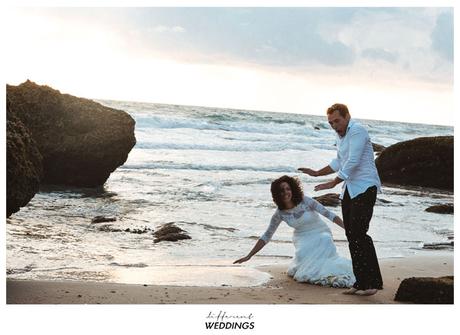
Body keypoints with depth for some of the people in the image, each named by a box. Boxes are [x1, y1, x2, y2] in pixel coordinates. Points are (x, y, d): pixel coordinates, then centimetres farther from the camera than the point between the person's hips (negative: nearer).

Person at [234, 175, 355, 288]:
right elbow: (266, 236, -6)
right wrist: (248, 256, -11)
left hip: (320, 233, -2)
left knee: (325, 241, -37)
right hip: (303, 238, 2)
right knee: (303, 254, -32)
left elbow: (328, 214, -16)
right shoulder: (280, 213, -10)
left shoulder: (305, 201, -18)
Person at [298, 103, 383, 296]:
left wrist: (333, 183, -18)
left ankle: (373, 282, -11)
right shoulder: (340, 136, 17)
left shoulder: (357, 131, -12)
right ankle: (361, 282, 9)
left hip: (365, 187, -9)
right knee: (351, 235, 5)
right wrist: (317, 173, 29)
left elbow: (353, 162, -19)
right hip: (349, 189, 9)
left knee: (358, 233, -15)